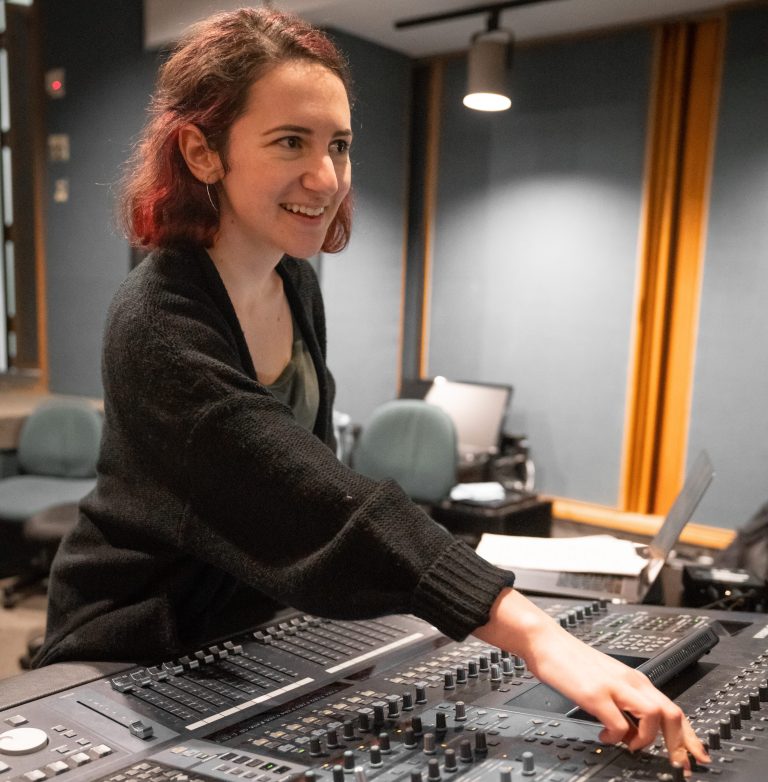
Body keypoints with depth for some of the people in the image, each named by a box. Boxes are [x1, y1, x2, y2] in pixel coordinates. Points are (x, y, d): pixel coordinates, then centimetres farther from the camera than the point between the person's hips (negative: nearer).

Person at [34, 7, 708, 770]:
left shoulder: (295, 281, -4)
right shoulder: (158, 332, -28)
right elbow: (329, 509, -38)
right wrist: (536, 636, -44)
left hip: (256, 633, 6)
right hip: (138, 663, -6)